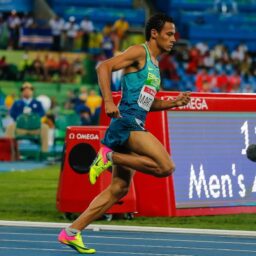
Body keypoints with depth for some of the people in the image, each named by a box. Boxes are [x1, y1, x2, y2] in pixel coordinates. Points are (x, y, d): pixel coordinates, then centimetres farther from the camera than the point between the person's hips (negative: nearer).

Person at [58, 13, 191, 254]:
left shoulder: (154, 64, 24)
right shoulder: (139, 52, -4)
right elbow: (104, 66, -16)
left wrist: (174, 103, 16)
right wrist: (108, 101, -26)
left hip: (135, 126, 9)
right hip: (126, 121, -9)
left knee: (118, 189, 6)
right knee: (166, 167, -22)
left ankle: (71, 232, 7)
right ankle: (110, 156, -11)